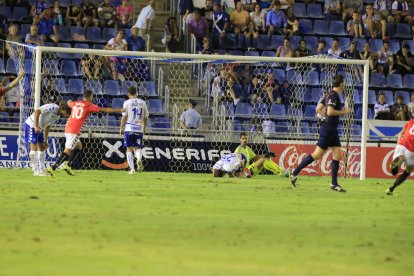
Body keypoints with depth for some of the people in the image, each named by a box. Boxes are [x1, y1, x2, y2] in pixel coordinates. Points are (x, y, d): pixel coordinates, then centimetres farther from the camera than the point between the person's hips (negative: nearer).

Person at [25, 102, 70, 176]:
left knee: (42, 148, 7)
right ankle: (35, 171, -7)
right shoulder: (53, 107, -21)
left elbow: (47, 126, 16)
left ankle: (42, 170, 10)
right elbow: (37, 111, -29)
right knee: (34, 147, -10)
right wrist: (36, 126, -32)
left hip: (40, 128, 10)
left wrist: (45, 141, 14)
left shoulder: (57, 116, 8)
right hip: (31, 125, -10)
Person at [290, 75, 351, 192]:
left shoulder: (332, 95, 14)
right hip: (328, 129, -10)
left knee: (337, 156, 5)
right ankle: (295, 173, 0)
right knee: (317, 154, -8)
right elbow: (330, 112, -25)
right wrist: (343, 112, -14)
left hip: (332, 129, 10)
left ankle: (334, 184, 6)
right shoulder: (333, 95, -14)